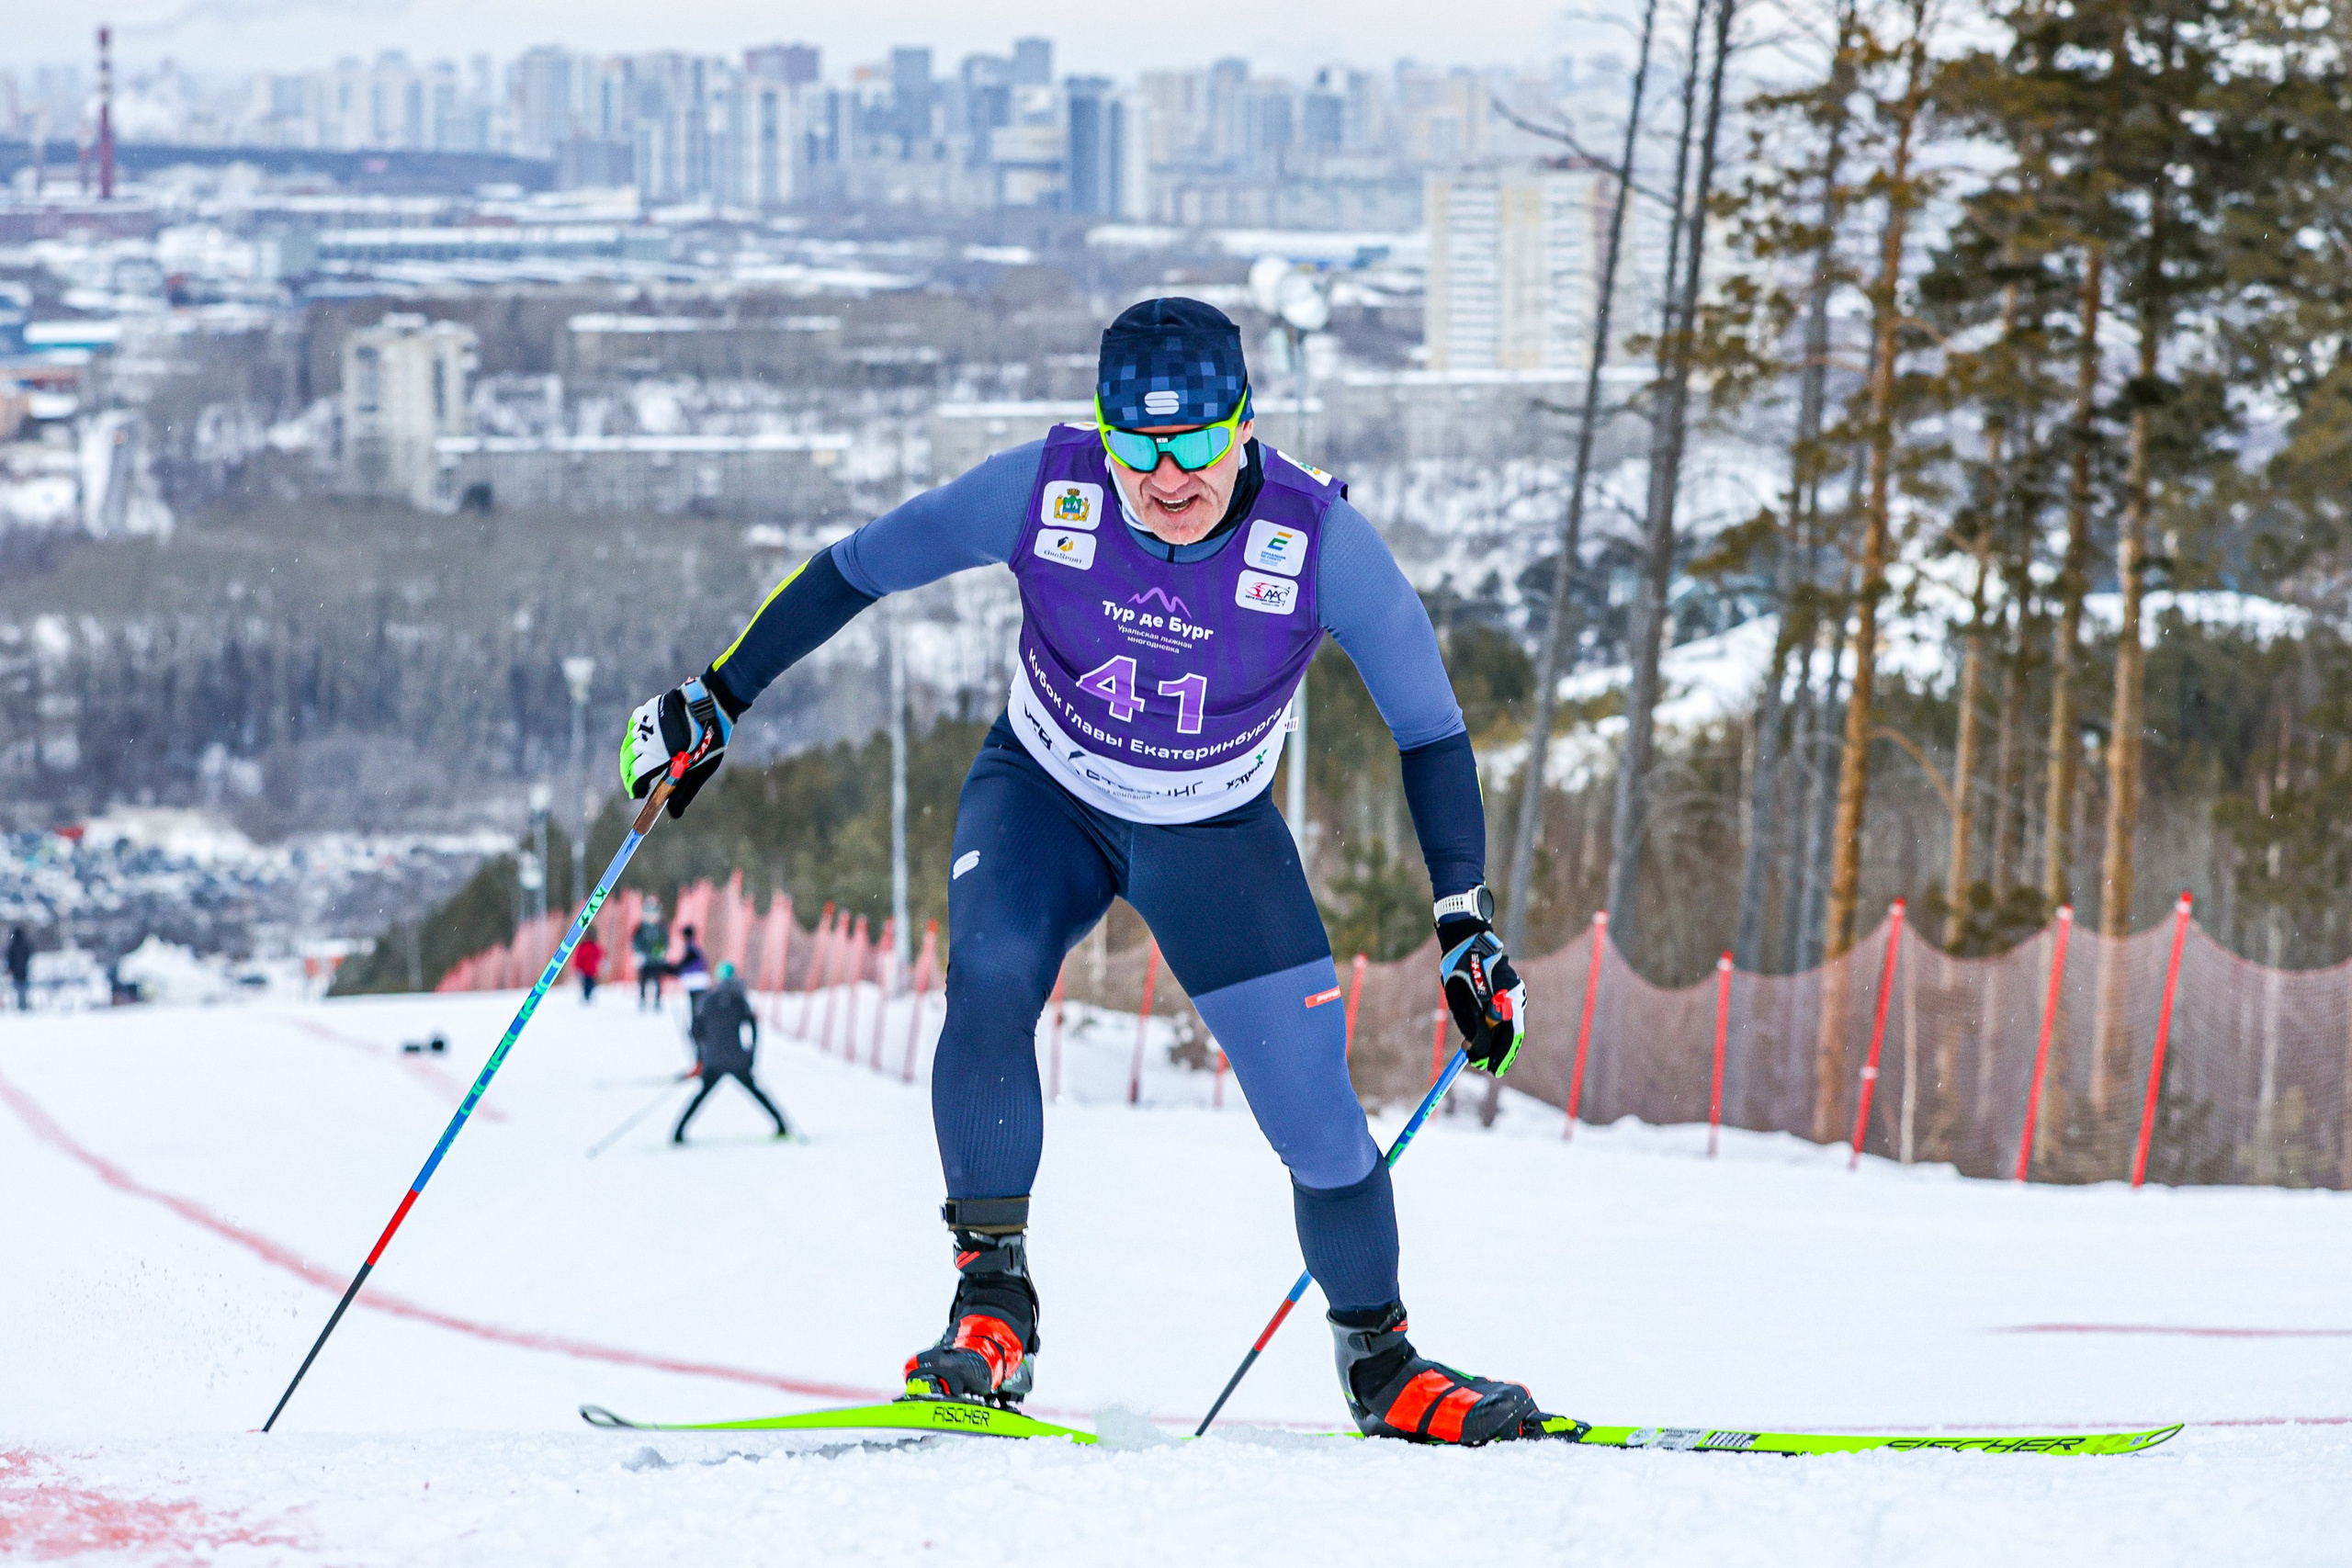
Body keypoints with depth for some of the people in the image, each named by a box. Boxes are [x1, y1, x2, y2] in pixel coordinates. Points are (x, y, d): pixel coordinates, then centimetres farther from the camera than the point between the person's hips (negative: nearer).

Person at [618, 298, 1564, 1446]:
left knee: (1317, 1119, -6)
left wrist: (1466, 920, -18)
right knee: (989, 977, -30)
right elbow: (852, 572, -12)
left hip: (1216, 837, 0)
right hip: (1042, 794, 0)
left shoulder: (1320, 538, -28)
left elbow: (1428, 726, -16)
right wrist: (718, 701, -9)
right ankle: (992, 1305, -21)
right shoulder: (1042, 492, -27)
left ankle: (1380, 1365, 19)